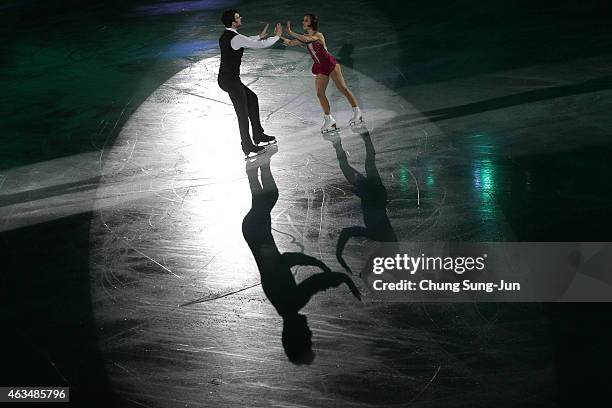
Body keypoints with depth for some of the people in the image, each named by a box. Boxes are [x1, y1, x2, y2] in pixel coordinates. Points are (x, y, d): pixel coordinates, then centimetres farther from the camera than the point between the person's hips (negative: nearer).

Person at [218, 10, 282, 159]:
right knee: (243, 113, -3)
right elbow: (261, 45, -13)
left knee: (252, 99, 21)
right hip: (230, 80, -10)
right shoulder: (236, 38, -20)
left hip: (226, 78, 10)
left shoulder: (225, 36, 11)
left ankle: (258, 136, 28)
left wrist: (260, 36, 40)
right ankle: (248, 148, 5)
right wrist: (277, 36, 4)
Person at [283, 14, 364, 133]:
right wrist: (279, 36, -10)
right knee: (320, 93, -1)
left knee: (342, 88, -6)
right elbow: (290, 43, 6)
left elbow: (306, 39, -34)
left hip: (330, 64, -7)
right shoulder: (305, 36, 8)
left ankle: (357, 113, 2)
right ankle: (329, 120, 4)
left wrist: (290, 32, -33)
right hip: (320, 68, 7)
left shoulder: (318, 35, -15)